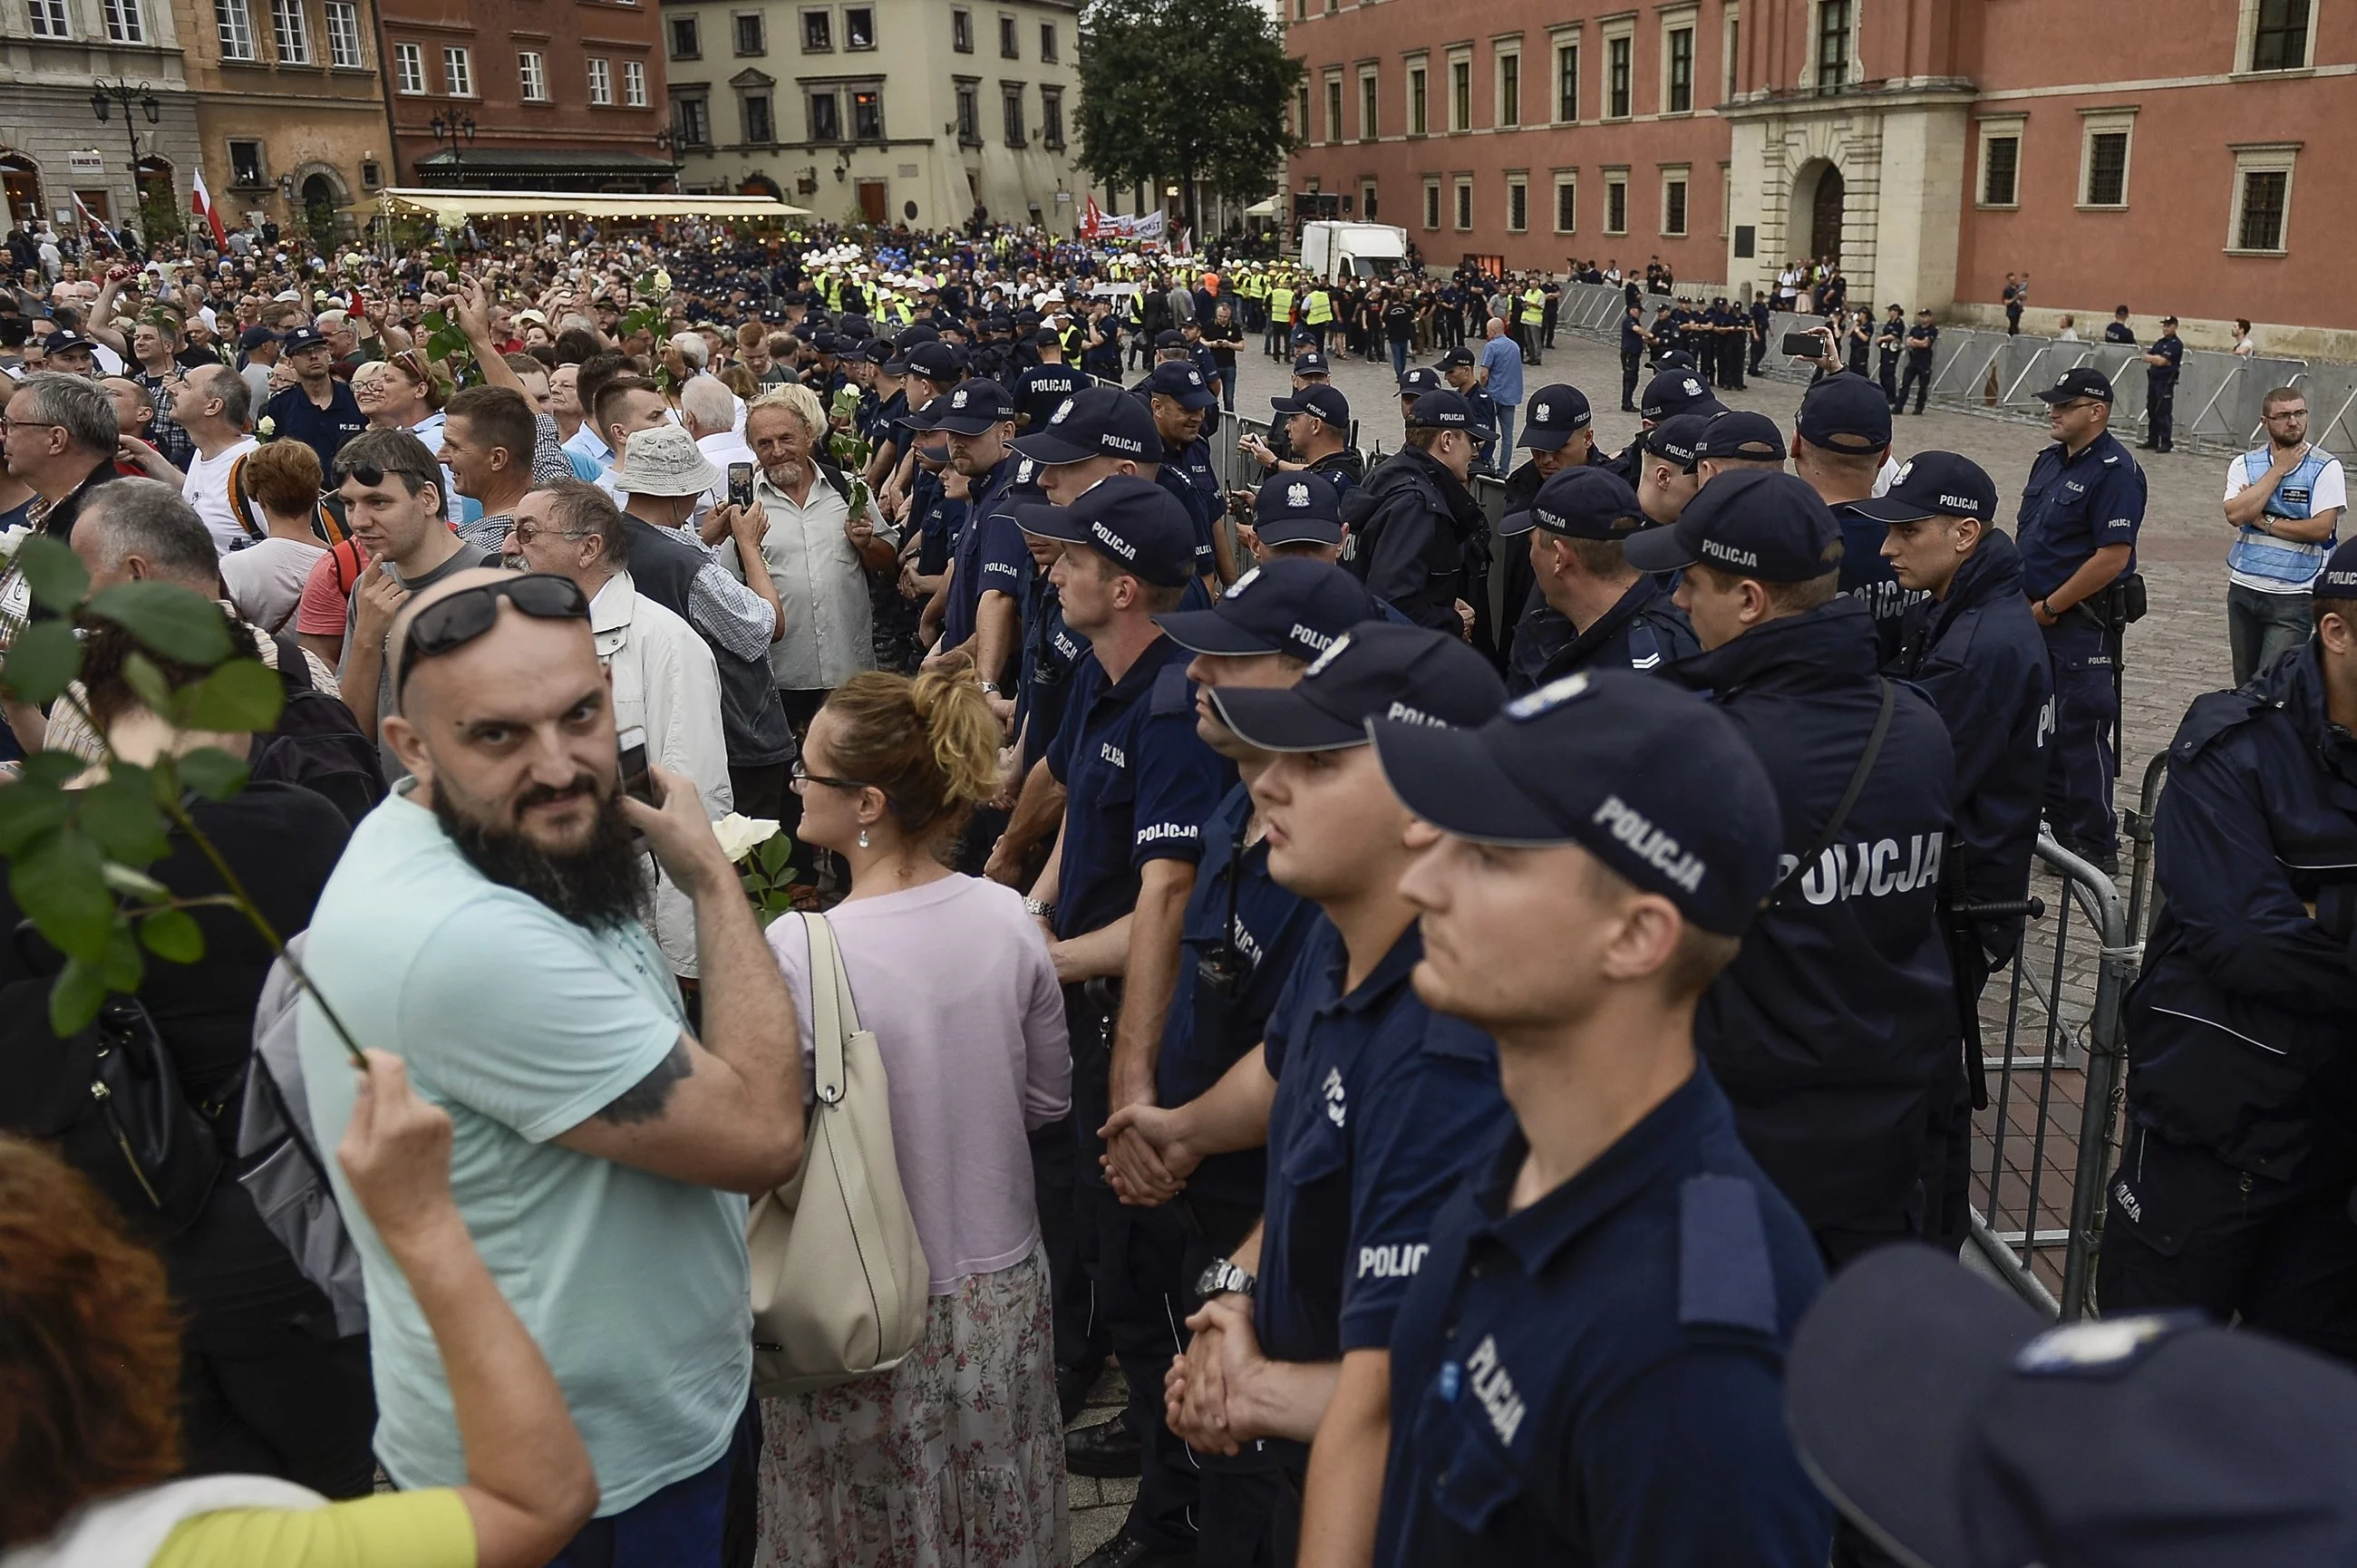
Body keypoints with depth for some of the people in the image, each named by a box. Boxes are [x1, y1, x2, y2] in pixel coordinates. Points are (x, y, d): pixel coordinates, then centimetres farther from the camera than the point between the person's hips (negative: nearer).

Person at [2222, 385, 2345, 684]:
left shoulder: (2326, 468, -5)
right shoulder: (2245, 464, 5)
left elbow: (2321, 528, -14)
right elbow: (2236, 514, -13)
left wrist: (2263, 521, -10)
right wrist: (2278, 469, -10)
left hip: (2293, 595, -4)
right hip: (2243, 588, 4)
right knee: (2245, 684, 14)